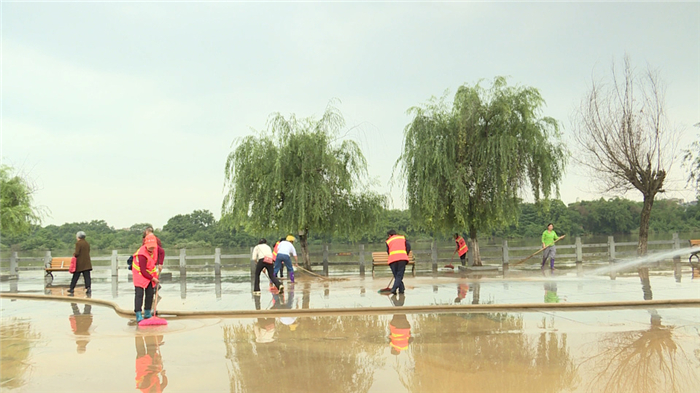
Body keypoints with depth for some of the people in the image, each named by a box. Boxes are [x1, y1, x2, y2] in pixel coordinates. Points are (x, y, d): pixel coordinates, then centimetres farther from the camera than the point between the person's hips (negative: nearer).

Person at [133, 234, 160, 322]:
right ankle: (138, 315, -14)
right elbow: (143, 271, -28)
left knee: (150, 294, 7)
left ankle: (147, 313, 18)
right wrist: (153, 279, -20)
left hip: (149, 273, 7)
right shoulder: (142, 255, -32)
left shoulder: (155, 247, -12)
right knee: (139, 294, -14)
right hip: (140, 274, -7)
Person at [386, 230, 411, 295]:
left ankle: (401, 289, 12)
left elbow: (388, 251, 18)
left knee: (396, 275, 13)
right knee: (399, 275, 1)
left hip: (392, 259, 0)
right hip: (402, 258, 0)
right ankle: (394, 289, -14)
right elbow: (408, 246, 12)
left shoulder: (388, 241, 21)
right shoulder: (403, 237, 24)